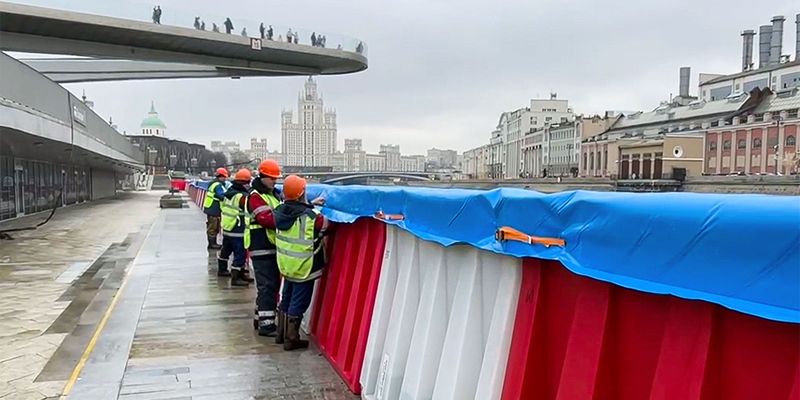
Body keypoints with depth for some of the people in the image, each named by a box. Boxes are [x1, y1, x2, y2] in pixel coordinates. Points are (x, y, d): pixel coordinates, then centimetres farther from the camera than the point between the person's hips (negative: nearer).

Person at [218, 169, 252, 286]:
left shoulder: (228, 193, 7)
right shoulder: (243, 197, -19)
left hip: (226, 228, 9)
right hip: (238, 232, -9)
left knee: (226, 250, 24)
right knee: (240, 254, -3)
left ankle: (222, 269, 41)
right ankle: (236, 278, -1)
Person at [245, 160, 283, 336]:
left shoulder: (274, 193, 17)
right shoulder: (255, 196, -10)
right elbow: (267, 219, -21)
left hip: (273, 247, 9)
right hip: (261, 248, -9)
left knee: (273, 284, 15)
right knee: (267, 286, -9)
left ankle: (260, 317, 26)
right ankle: (266, 324, -6)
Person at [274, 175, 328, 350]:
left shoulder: (281, 210, -3)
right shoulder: (310, 216, -22)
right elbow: (326, 226, -8)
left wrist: (311, 204, 17)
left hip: (286, 264, 7)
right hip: (303, 268, -7)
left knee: (287, 299, 21)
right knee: (298, 303, 5)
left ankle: (282, 333, 33)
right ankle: (291, 339, 13)